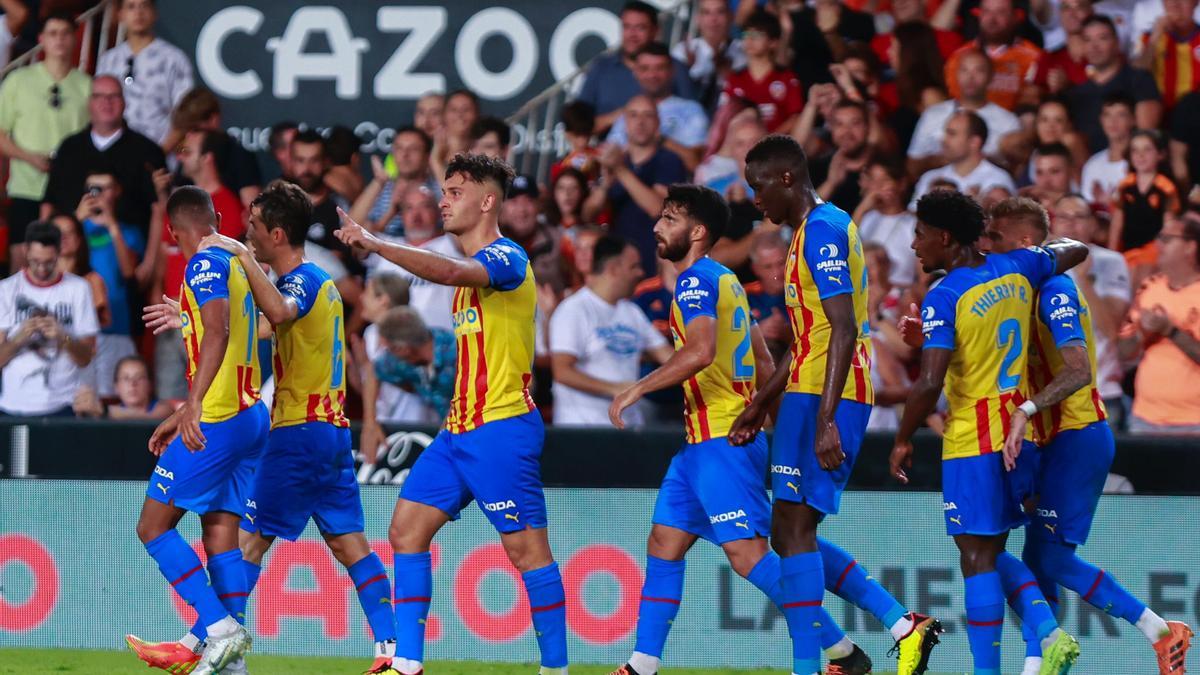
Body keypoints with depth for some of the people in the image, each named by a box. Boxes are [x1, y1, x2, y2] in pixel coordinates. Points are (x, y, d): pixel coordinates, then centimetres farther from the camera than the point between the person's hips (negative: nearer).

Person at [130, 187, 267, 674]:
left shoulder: (205, 264, -10)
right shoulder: (235, 264, 19)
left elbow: (217, 332, -26)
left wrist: (193, 403, -37)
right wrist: (183, 415, 35)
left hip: (217, 420, -9)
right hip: (250, 414, 9)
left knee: (154, 526, -2)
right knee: (221, 532, 8)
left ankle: (220, 630, -13)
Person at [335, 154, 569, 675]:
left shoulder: (506, 258, -11)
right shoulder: (472, 269, 18)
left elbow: (451, 272, -33)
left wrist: (376, 244, -33)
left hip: (501, 428, -10)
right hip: (459, 432, 10)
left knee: (527, 550, -6)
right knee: (406, 531, 3)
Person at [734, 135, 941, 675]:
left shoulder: (822, 230, -13)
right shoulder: (813, 231, 19)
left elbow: (843, 331, -22)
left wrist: (825, 420, -27)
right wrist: (760, 405, 29)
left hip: (824, 398, -10)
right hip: (814, 394, 10)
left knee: (793, 530, -10)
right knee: (792, 534, 11)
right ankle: (903, 626, 9)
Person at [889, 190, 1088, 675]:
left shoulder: (944, 298, -14)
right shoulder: (1017, 269, 5)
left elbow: (930, 384, -20)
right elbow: (1075, 250, 25)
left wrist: (902, 441, -7)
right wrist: (1040, 247, 43)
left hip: (972, 439, -7)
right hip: (1018, 431, 7)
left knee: (978, 558, -4)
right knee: (992, 554, 16)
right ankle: (1050, 635, -1)